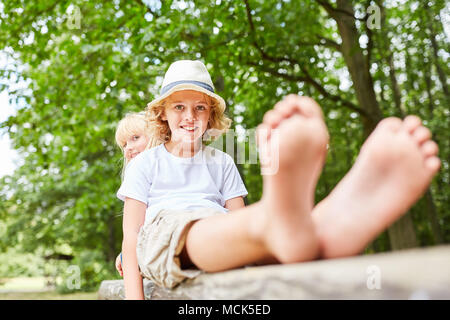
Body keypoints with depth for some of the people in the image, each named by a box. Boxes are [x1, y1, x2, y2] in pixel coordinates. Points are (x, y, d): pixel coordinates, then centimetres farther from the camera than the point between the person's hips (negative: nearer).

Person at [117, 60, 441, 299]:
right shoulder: (145, 163, 19)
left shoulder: (221, 163, 26)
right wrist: (134, 295, -4)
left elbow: (238, 215, 14)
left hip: (223, 240, 2)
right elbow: (130, 234, 10)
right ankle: (277, 220, -72)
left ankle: (333, 221, -68)